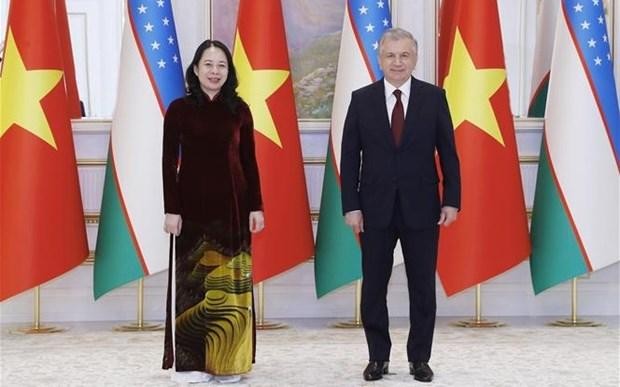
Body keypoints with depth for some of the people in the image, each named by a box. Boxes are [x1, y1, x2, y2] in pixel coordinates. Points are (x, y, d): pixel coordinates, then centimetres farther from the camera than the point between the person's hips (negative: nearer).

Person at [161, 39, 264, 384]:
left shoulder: (239, 110, 5)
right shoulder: (179, 109, 0)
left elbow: (249, 162, 6)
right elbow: (169, 163, -2)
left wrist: (256, 207, 1)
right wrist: (171, 209, -7)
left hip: (232, 205, 2)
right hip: (193, 205, -2)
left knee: (231, 285, 3)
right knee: (193, 283, 2)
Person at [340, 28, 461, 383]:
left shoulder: (434, 97, 1)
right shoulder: (362, 99, 2)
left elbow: (448, 153, 2)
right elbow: (350, 157, 1)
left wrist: (452, 200, -4)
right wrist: (351, 206, -5)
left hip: (421, 208, 0)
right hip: (375, 208, 1)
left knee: (422, 287, 6)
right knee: (374, 287, 6)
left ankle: (420, 359, 17)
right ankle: (378, 357, 19)